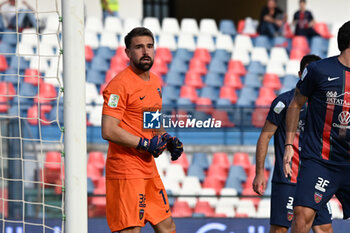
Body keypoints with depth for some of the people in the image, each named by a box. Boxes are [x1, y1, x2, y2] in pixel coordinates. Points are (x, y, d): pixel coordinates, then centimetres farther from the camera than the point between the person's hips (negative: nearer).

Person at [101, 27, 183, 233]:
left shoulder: (155, 81, 14)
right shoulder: (120, 84, -14)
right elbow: (109, 131, -21)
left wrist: (168, 140, 9)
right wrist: (145, 144, -17)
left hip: (149, 169, 9)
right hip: (126, 169, -9)